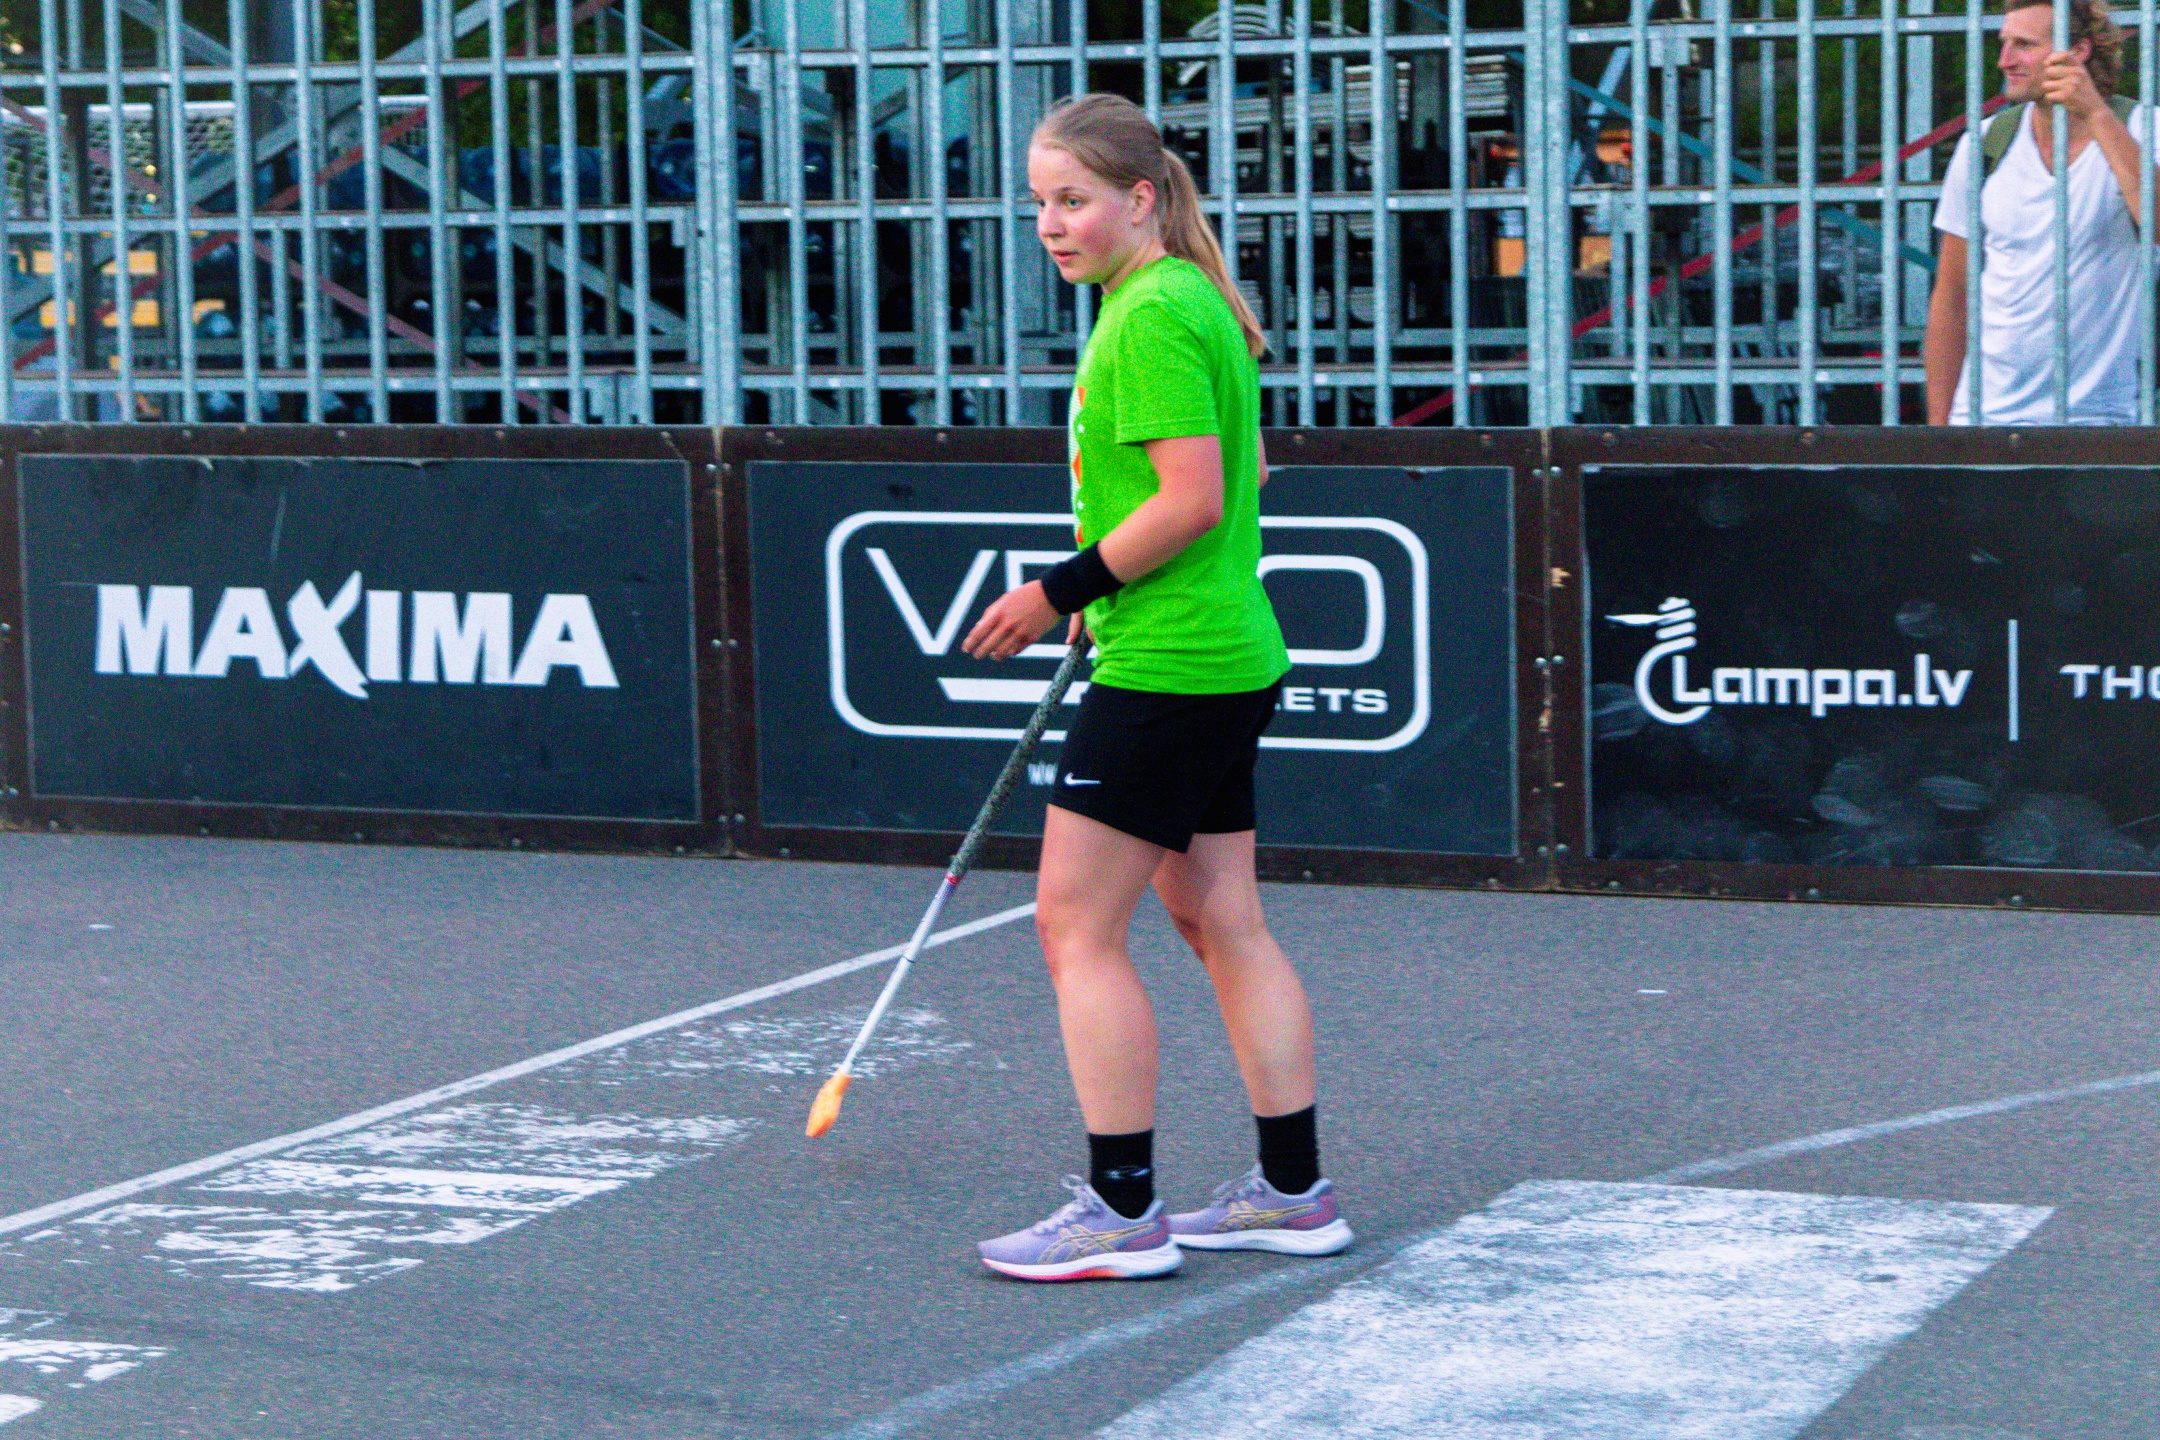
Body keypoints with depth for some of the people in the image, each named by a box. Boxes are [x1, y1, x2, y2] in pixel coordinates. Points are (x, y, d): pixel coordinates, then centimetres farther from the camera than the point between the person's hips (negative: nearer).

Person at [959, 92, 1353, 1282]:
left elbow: (1191, 501, -21)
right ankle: (1292, 1192, 19)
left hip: (1165, 670, -10)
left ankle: (1122, 1213, -1)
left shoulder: (1152, 316, -16)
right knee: (1223, 922, 14)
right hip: (1226, 659, 10)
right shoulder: (1186, 302, 14)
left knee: (1075, 924, -4)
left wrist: (1061, 592, -15)